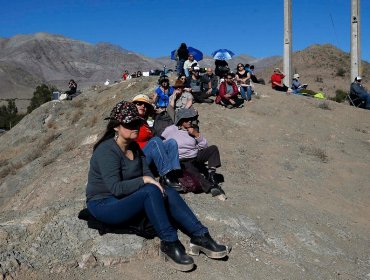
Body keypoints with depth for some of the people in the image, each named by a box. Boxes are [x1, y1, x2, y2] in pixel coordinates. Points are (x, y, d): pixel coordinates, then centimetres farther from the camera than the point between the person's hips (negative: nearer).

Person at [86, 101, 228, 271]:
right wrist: (144, 180, -26)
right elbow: (115, 188, -27)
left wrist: (156, 186, -15)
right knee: (150, 191, -32)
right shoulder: (107, 150, -20)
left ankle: (200, 236, -16)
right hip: (104, 204, -8)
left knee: (169, 194, -14)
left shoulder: (134, 146, 7)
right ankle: (169, 244, -25)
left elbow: (147, 173, 4)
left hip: (127, 198, 8)